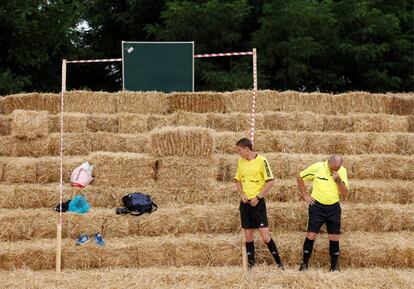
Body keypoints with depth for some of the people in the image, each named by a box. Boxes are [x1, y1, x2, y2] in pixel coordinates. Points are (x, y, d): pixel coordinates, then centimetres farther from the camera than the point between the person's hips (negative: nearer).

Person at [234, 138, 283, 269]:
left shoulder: (261, 160, -10)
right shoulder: (241, 162, 8)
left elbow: (270, 181, -12)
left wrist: (258, 197, -14)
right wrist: (242, 194, 1)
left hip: (258, 203, -6)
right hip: (245, 203, 6)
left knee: (265, 236, -10)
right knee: (248, 236, 9)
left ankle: (279, 263, 1)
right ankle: (250, 264, 19)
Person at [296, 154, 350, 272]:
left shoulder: (342, 171, -2)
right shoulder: (317, 167, -10)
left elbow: (345, 194, -4)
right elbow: (299, 178, 1)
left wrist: (338, 180, -18)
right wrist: (305, 195, -2)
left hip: (334, 208, 2)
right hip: (317, 206, -2)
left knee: (334, 237, 3)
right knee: (311, 235, -5)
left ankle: (334, 266, 15)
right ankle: (305, 264, 7)